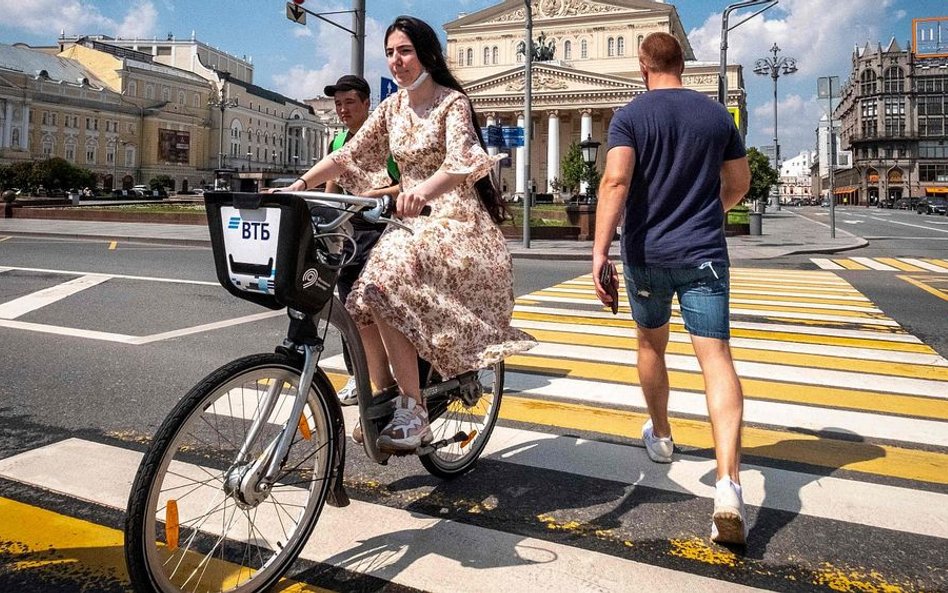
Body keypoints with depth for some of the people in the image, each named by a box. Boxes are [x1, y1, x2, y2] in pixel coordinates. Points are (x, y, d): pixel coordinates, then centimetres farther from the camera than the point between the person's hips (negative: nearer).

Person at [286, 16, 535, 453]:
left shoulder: (452, 102, -8)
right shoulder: (392, 107, 11)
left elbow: (461, 163, -25)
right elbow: (348, 154, 4)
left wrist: (423, 192, -45)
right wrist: (300, 184, -10)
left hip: (453, 220, -6)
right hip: (410, 220, 6)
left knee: (386, 289, -28)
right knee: (362, 300, -14)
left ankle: (413, 413, -20)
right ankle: (386, 399, 2)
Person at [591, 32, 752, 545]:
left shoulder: (630, 116, -2)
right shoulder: (717, 114, 9)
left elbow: (616, 181, -19)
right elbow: (739, 185, 17)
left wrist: (599, 251, -23)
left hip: (647, 255, -1)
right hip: (704, 254, 1)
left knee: (651, 343, 22)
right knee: (716, 357, -7)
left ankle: (660, 436, 40)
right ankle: (728, 482, -23)